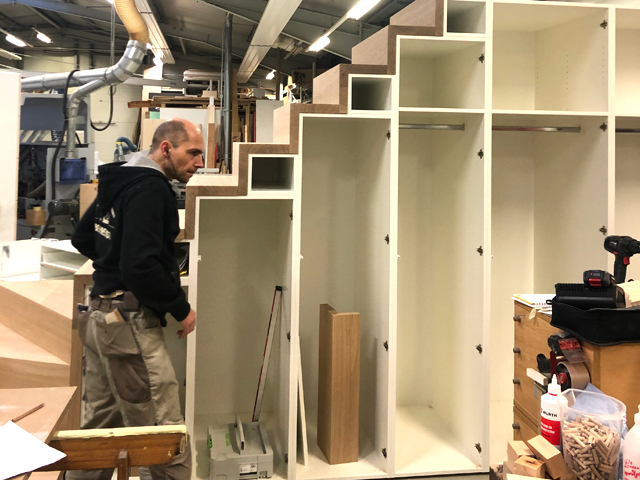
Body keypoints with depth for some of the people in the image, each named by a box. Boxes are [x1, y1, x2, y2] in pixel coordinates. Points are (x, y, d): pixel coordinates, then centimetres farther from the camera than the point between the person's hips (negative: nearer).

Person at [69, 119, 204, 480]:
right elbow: (139, 266, -25)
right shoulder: (151, 188, -15)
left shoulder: (118, 181, 13)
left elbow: (81, 239, 24)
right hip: (130, 322, -10)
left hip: (98, 315, 10)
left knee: (101, 426, 19)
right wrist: (181, 309, -13)